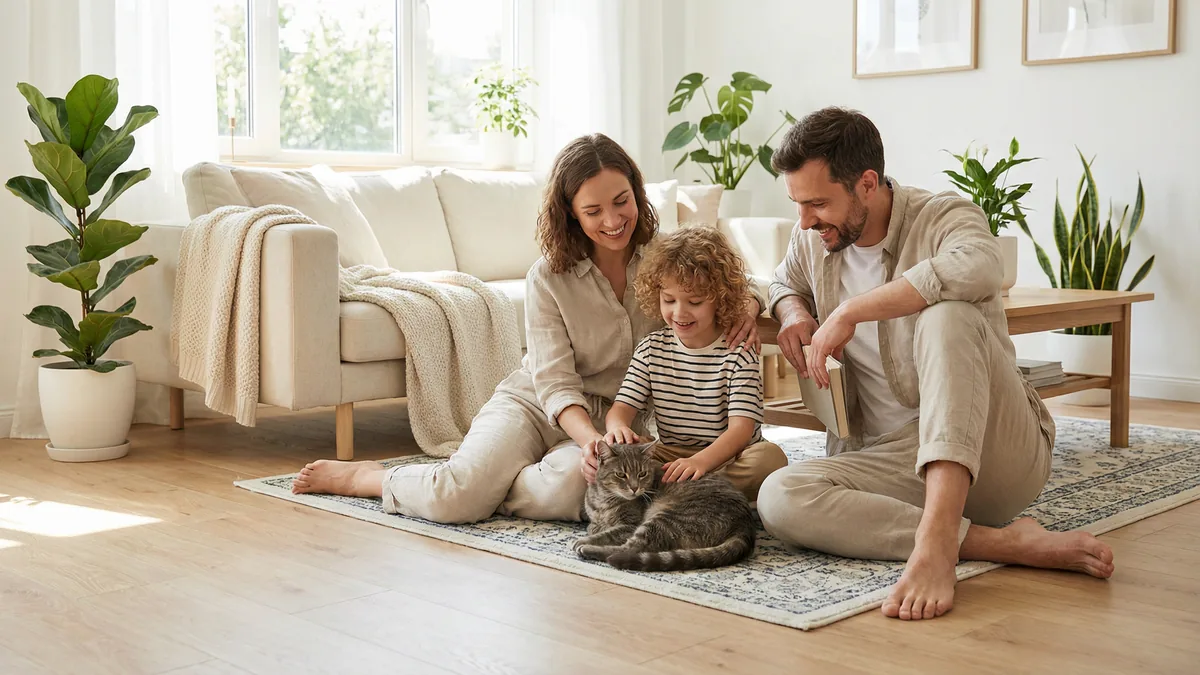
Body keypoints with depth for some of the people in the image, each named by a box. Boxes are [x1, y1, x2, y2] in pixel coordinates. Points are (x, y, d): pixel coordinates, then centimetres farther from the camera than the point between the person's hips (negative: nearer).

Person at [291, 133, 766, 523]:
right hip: (534, 403, -1)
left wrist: (748, 306, -17)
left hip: (617, 419, 1)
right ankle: (364, 477, 6)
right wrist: (589, 438, -34)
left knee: (566, 488, -37)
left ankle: (472, 489, -7)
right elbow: (554, 380, -14)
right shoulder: (548, 278, -8)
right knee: (454, 497, -27)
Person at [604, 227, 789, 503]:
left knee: (769, 456, -34)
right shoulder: (651, 349, 6)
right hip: (669, 457, 2)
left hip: (727, 459, -2)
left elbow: (741, 428, -19)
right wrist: (618, 427, -28)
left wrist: (701, 460, -39)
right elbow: (623, 406, 0)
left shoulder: (739, 353, -9)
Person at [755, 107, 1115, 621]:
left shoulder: (945, 217, -9)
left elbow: (978, 267, -34)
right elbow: (785, 283, 33)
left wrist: (852, 311, -29)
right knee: (780, 498, -26)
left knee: (946, 315, -33)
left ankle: (936, 539, -47)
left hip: (996, 454, -5)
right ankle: (1007, 543, -30)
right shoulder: (812, 238, 9)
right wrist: (792, 311, 7)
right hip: (890, 459, 5)